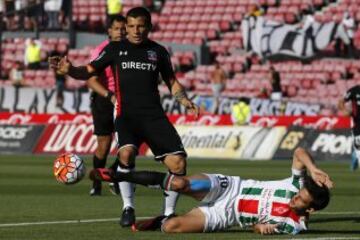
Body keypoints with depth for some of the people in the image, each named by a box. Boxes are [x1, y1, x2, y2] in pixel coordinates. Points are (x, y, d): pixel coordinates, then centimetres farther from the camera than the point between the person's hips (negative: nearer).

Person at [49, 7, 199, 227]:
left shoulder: (158, 51, 13)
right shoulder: (115, 49, 8)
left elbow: (172, 82, 21)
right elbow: (90, 72, 7)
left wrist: (185, 101, 3)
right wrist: (70, 69, -13)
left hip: (154, 115, 2)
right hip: (127, 115, -2)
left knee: (178, 162, -11)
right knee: (126, 152, -31)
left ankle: (169, 212, 7)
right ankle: (128, 207, -15)